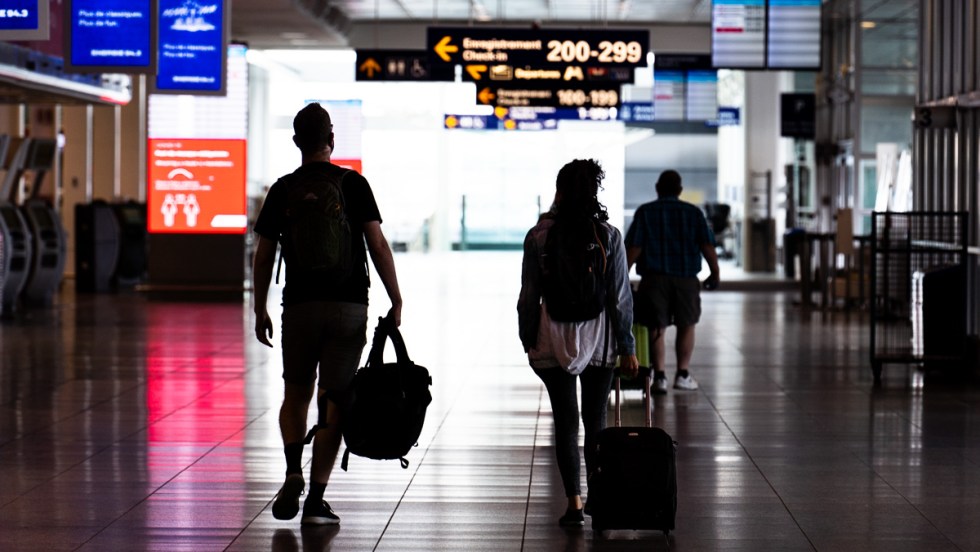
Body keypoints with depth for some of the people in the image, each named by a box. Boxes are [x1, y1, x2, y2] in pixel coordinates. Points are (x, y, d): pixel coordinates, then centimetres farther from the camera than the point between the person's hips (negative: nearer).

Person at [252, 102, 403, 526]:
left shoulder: (283, 189, 3)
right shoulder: (353, 184, -1)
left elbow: (263, 256, 5)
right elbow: (377, 245, -7)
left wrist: (260, 311, 14)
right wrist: (396, 302, -2)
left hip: (299, 305, 1)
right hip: (348, 305, -1)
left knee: (296, 395, 17)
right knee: (333, 403, 3)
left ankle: (294, 473, -6)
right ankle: (316, 499, 1)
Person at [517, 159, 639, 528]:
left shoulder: (538, 237, -5)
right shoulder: (608, 236, -5)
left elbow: (529, 296, -1)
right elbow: (621, 296, -4)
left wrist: (528, 342, 10)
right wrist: (627, 348, 2)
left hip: (554, 341, -1)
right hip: (598, 340, 1)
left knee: (565, 423, 3)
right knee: (596, 422, 12)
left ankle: (575, 503, -1)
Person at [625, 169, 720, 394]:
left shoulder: (645, 212, 1)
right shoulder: (694, 212, 4)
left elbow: (633, 248, -5)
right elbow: (707, 246, -2)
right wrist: (715, 272, 6)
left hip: (654, 278, -1)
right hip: (686, 277, 1)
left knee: (656, 328, 3)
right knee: (686, 325, 14)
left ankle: (659, 376, -3)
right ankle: (683, 374, 14)